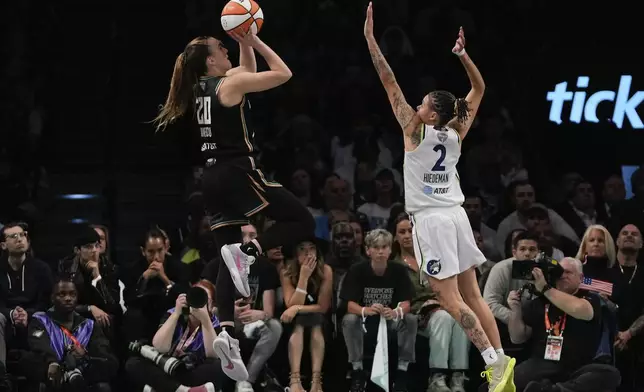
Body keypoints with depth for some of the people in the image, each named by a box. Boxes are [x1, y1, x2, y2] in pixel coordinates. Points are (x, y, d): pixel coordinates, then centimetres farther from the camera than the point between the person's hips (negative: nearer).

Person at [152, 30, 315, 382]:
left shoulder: (198, 89, 14)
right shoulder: (230, 84, -9)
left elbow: (248, 74, 32)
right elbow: (283, 74, -3)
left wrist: (246, 45, 24)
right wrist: (253, 41, 3)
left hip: (213, 177, 8)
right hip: (238, 173, -8)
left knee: (228, 257, 5)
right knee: (302, 221, -1)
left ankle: (227, 331, -12)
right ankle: (246, 251, -22)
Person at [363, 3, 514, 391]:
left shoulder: (415, 130, -11)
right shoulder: (457, 132, 3)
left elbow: (390, 82, -12)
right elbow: (479, 88, 15)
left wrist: (370, 37, -11)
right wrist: (463, 55, 7)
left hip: (431, 221, -7)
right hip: (456, 216, 7)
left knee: (450, 298, -7)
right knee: (472, 295, 8)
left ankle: (495, 360, -16)